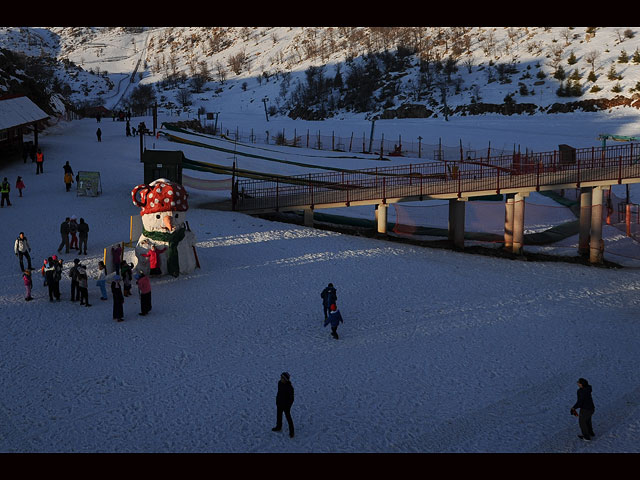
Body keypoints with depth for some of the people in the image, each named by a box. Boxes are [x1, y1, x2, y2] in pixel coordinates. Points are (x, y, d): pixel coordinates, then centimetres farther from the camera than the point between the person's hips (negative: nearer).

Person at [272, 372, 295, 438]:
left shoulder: (290, 387, -31)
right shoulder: (280, 383, -12)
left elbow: (291, 399, -20)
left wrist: (288, 407, -16)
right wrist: (277, 401, 14)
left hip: (286, 405, -7)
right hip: (279, 403, 7)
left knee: (288, 417, 10)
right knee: (279, 415, 25)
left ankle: (291, 431, 30)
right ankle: (278, 427, 50)